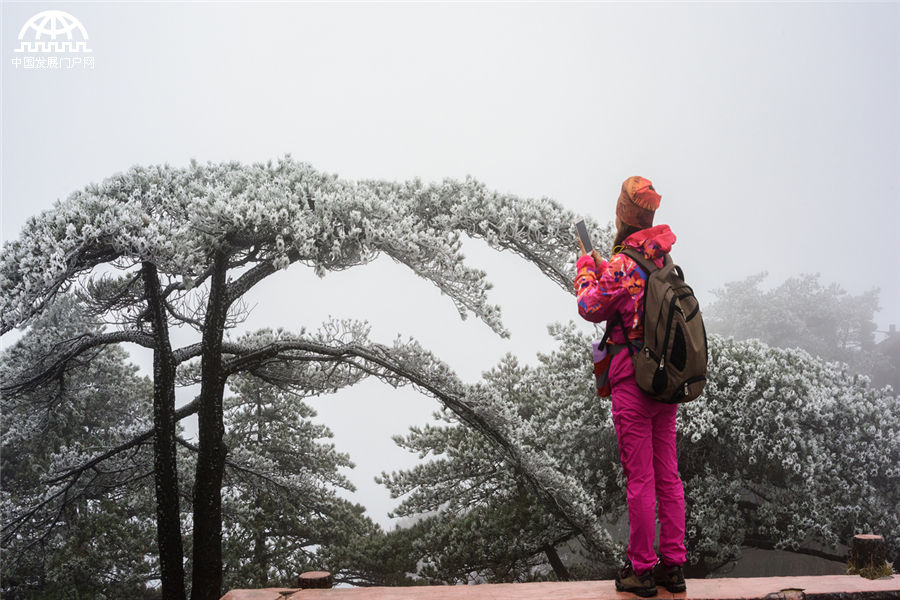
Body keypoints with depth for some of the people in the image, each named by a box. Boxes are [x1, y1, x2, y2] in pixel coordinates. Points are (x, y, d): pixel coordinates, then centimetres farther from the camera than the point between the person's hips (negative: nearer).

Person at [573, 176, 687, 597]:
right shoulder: (664, 260, 9)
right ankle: (673, 566, 19)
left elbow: (591, 309, -3)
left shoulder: (621, 265, -15)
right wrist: (601, 268, 27)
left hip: (633, 383, -7)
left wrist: (585, 270, 12)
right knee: (668, 476, 12)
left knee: (640, 479, -1)